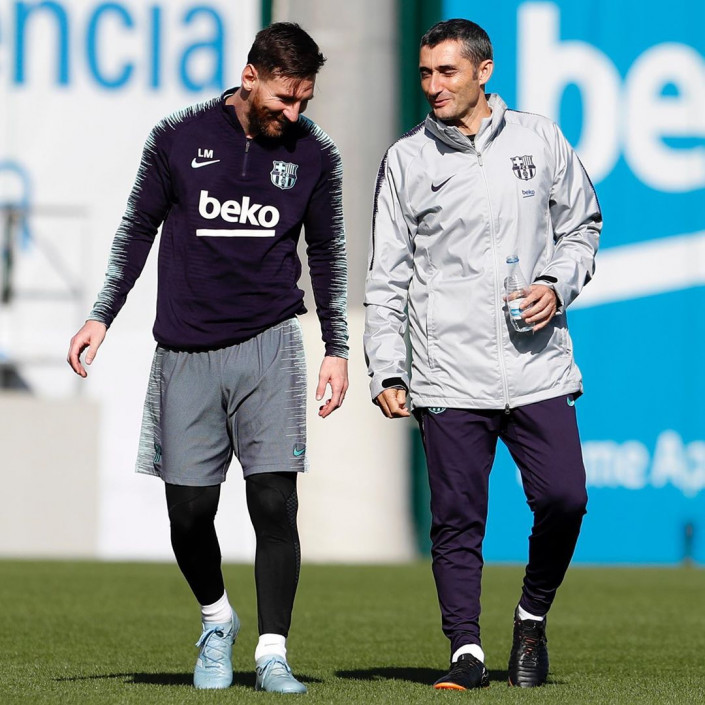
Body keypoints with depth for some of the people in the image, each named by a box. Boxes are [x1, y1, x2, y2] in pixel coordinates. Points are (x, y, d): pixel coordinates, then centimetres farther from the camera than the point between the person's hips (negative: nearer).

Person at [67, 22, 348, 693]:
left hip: (268, 347, 0)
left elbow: (327, 254, 14)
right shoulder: (178, 139, 0)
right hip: (187, 354, 0)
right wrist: (101, 317, 6)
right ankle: (216, 619, 27)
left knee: (274, 502, -10)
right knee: (189, 512, 1)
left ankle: (272, 652, -4)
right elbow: (137, 229, 11)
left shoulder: (313, 154, 4)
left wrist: (337, 349, 10)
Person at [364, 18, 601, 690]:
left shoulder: (540, 141, 6)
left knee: (562, 498, -7)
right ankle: (466, 649, 6)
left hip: (537, 366, 1)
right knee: (457, 520, -2)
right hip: (448, 376, -1)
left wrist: (557, 285, -2)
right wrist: (385, 370, -1)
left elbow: (581, 225, 18)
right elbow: (387, 276, 6)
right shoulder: (405, 160, 4)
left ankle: (532, 616, 16)